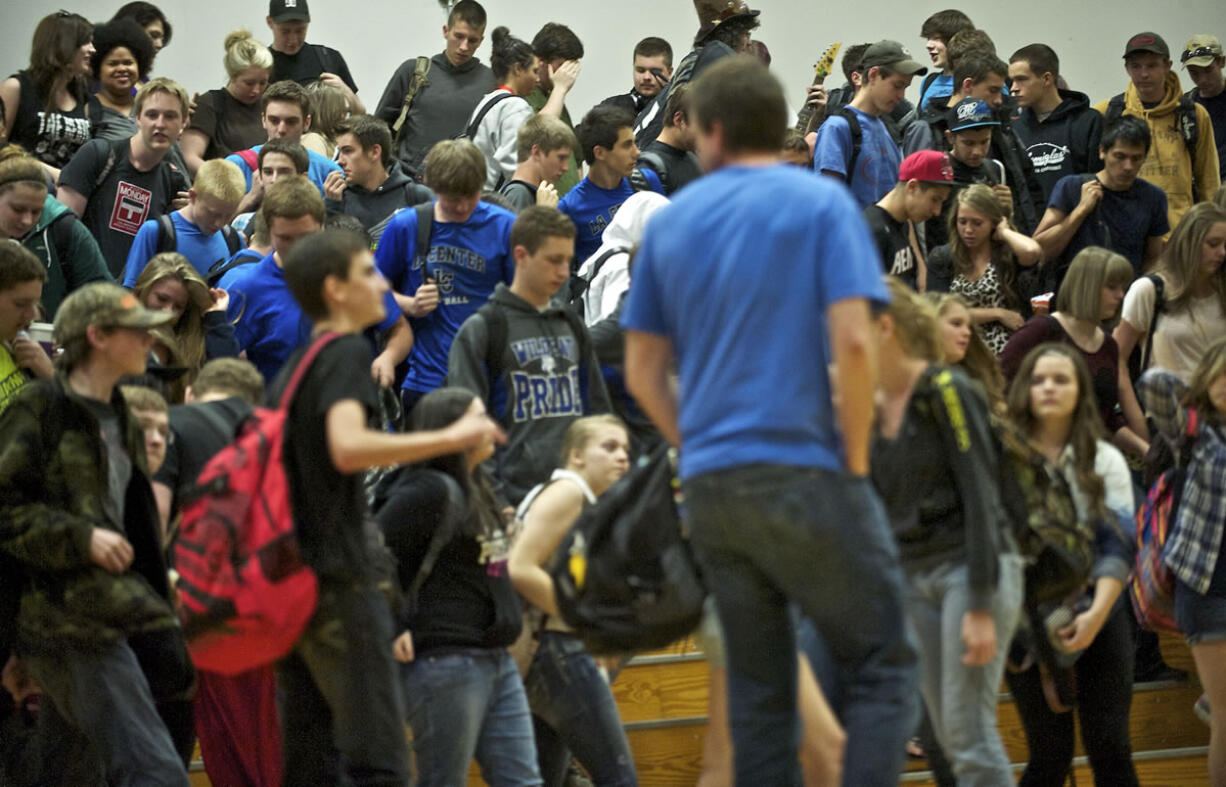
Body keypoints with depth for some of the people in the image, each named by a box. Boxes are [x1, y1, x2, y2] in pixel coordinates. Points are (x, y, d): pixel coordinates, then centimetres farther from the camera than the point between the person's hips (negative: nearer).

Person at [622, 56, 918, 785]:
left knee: (759, 688, 11)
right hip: (803, 472, -5)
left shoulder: (671, 221, 11)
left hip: (708, 483, 5)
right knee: (882, 665, 1)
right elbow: (853, 342, -13)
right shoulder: (821, 203, -2)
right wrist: (856, 461, -4)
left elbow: (644, 371, 12)